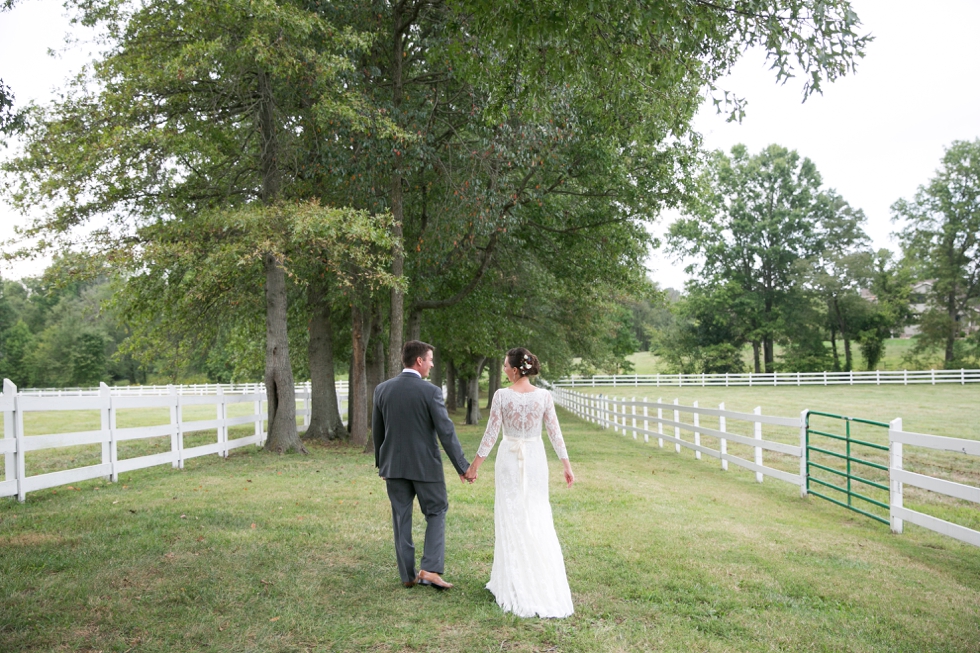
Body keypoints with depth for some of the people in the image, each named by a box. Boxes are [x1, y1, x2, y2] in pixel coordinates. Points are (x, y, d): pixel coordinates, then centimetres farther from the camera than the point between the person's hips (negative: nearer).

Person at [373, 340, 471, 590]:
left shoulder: (382, 389, 1)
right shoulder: (430, 391, -13)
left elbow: (377, 431, 9)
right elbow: (446, 432, -14)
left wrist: (381, 464, 21)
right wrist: (462, 466, -7)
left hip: (393, 465, 4)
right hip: (425, 465, -4)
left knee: (401, 519, 11)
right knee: (436, 513, 10)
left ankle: (408, 575, 17)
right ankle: (430, 569, 0)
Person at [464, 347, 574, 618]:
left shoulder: (501, 395, -11)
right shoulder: (544, 396, -5)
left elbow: (491, 434, -9)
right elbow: (555, 433, -3)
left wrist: (474, 465, -1)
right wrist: (567, 465, 5)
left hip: (509, 459, -2)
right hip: (535, 460, 2)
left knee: (511, 521, 8)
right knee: (539, 519, 12)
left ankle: (514, 584, 15)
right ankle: (545, 583, 15)